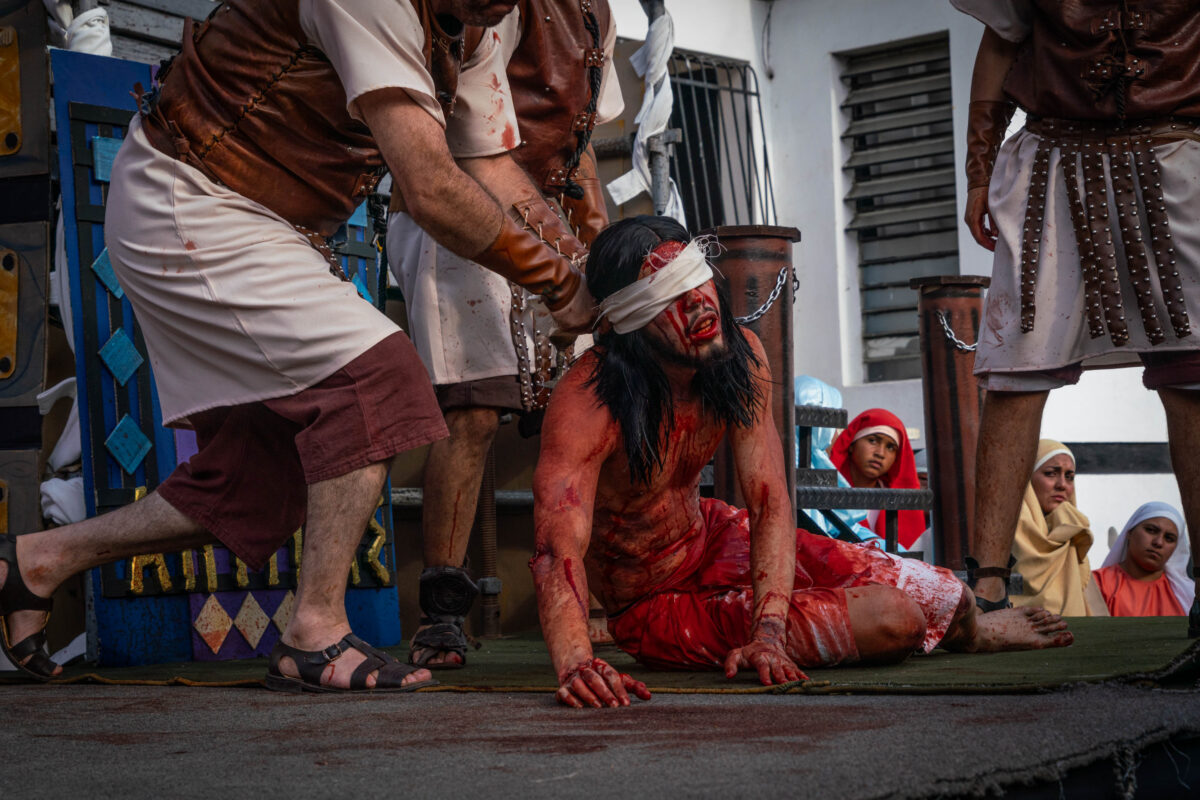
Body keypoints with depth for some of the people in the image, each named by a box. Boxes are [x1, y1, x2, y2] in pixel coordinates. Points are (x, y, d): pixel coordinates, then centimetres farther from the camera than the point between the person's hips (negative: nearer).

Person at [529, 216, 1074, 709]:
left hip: (711, 538, 6)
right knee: (887, 618, -17)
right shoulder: (587, 403, -33)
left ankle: (968, 625, 39)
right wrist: (574, 664, -62)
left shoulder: (740, 354, -14)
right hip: (654, 605, -6)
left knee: (919, 588, 1)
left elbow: (769, 501, -17)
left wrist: (768, 632, -31)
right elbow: (558, 547, -43)